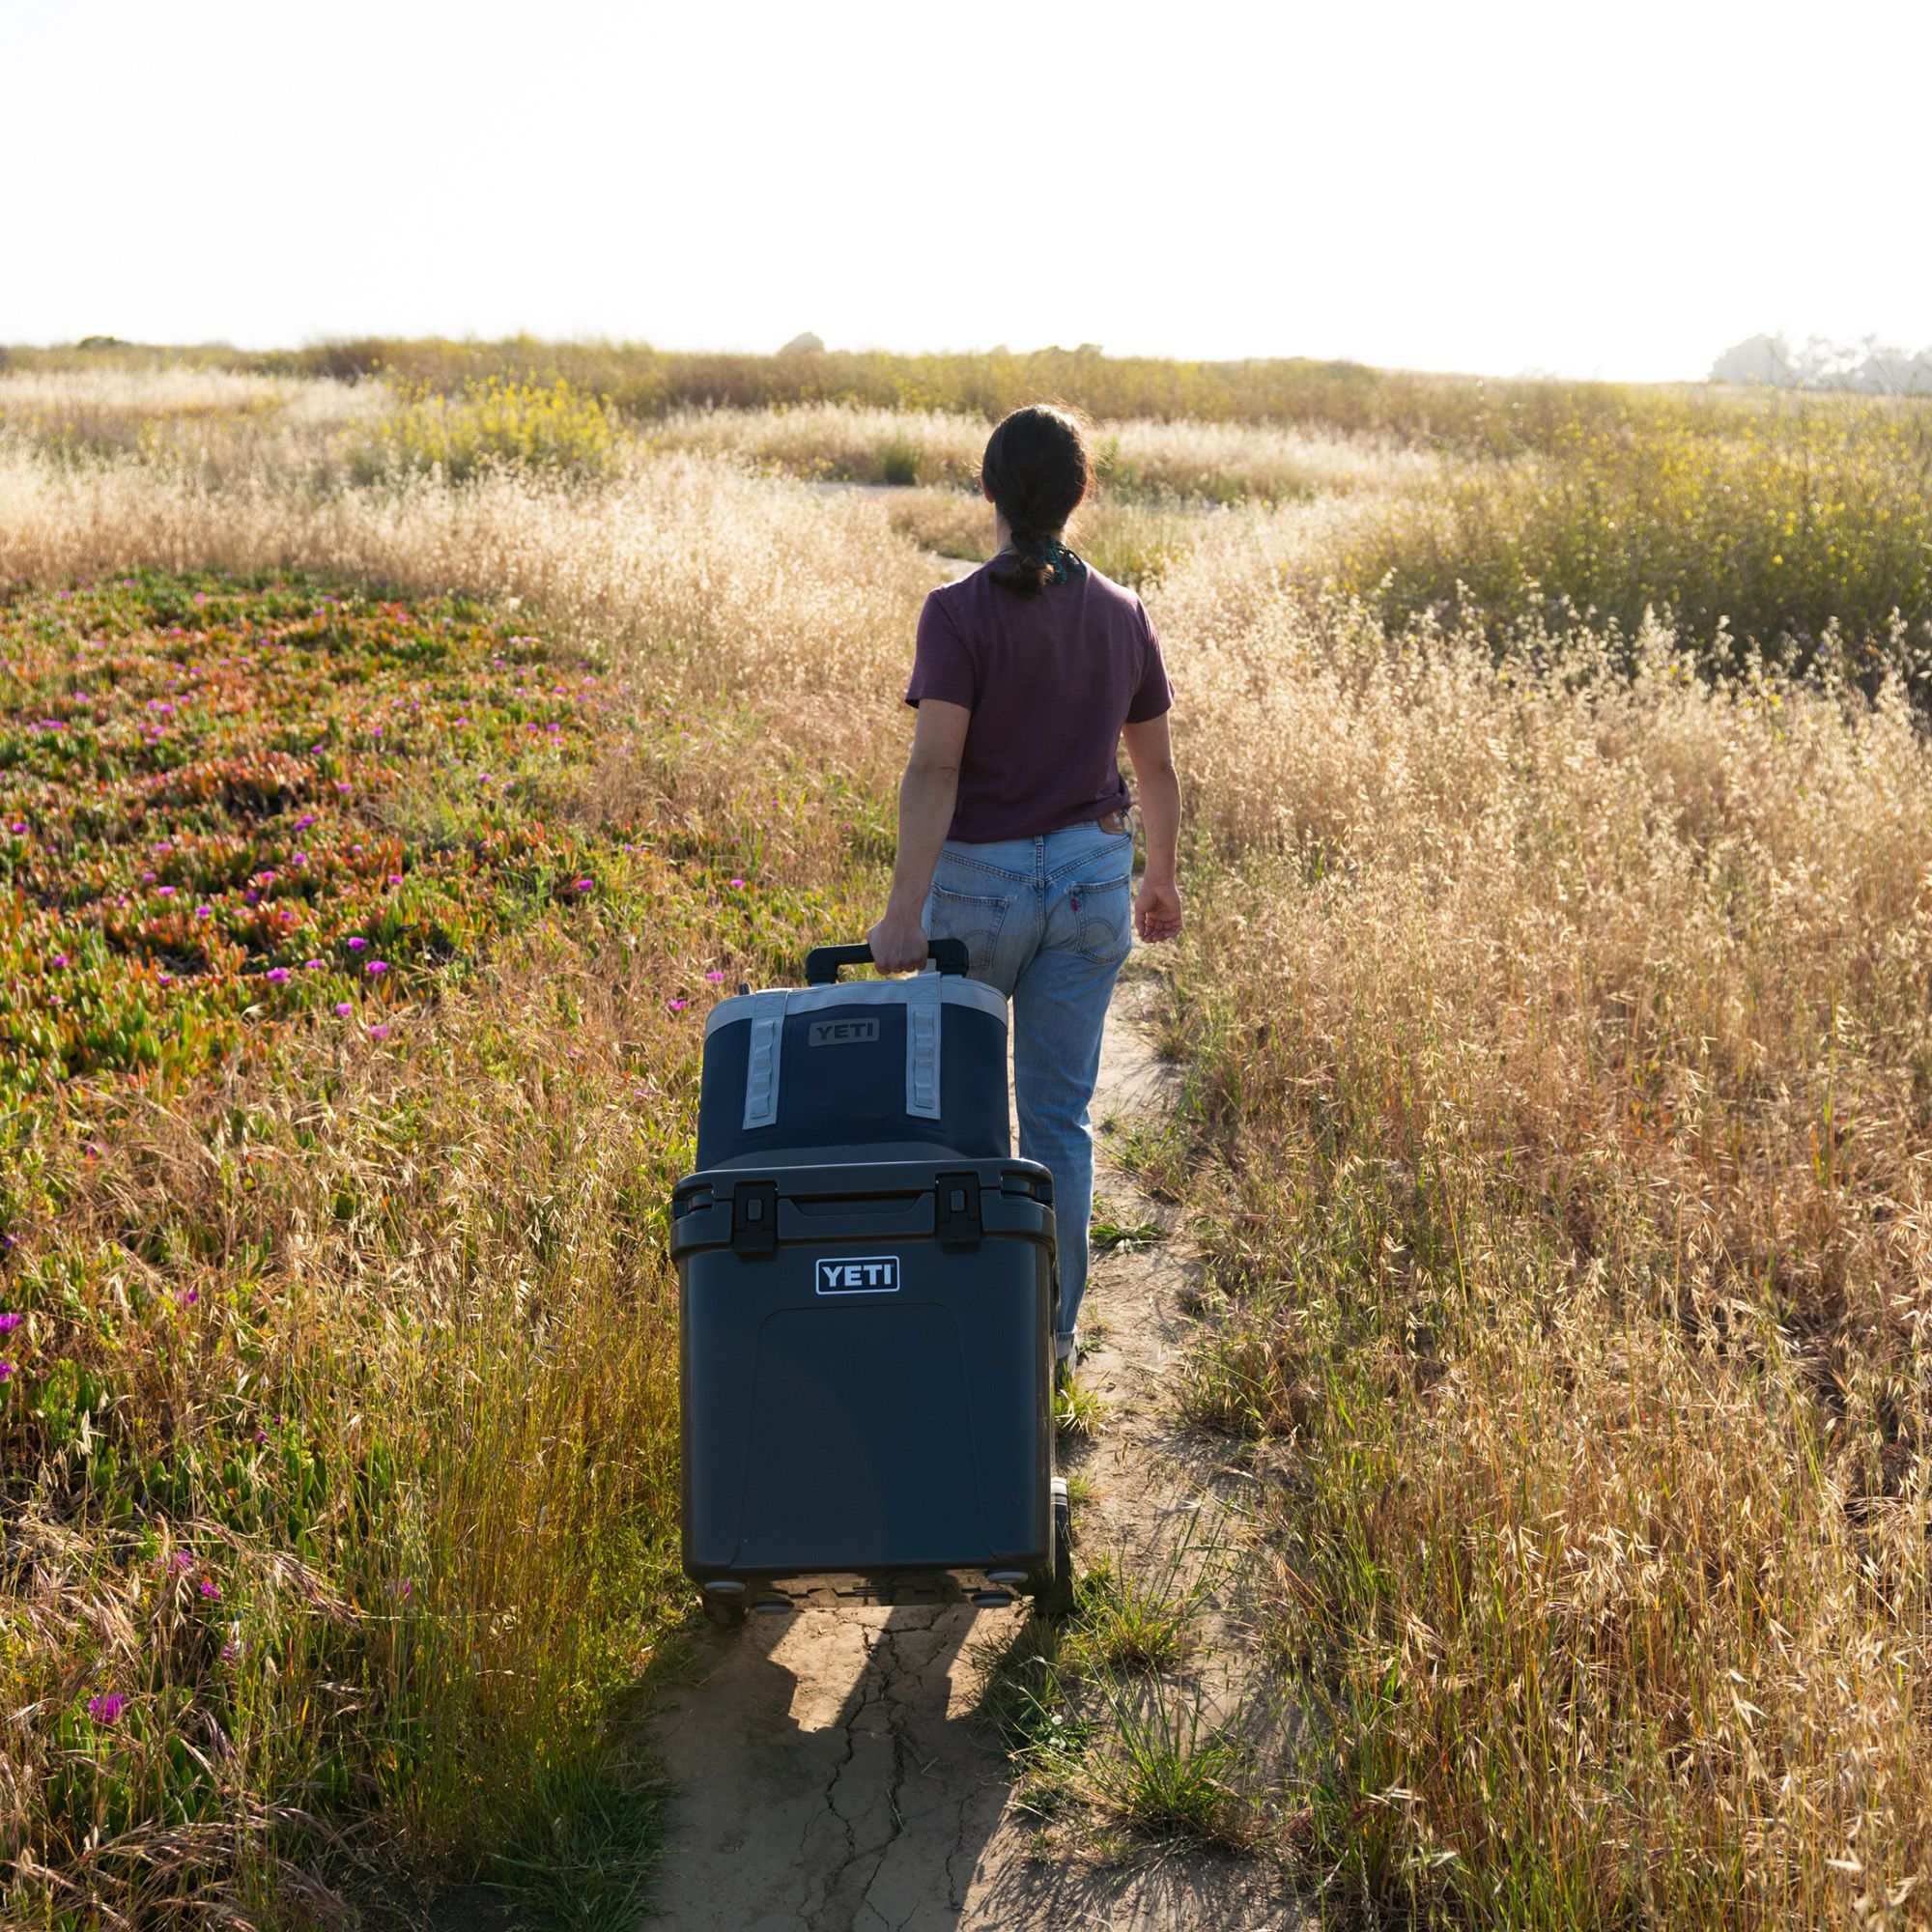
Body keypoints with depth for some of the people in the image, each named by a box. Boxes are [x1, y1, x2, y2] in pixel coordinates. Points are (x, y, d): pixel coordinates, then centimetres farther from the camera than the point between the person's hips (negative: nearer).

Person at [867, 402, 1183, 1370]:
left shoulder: (958, 612, -13)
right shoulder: (1121, 613, 1)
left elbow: (935, 767, -21)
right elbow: (1155, 764, 9)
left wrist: (903, 911, -22)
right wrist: (1161, 879, 22)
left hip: (979, 877, -3)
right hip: (1091, 874, 3)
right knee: (1059, 1112, 9)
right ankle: (1053, 1330, 14)